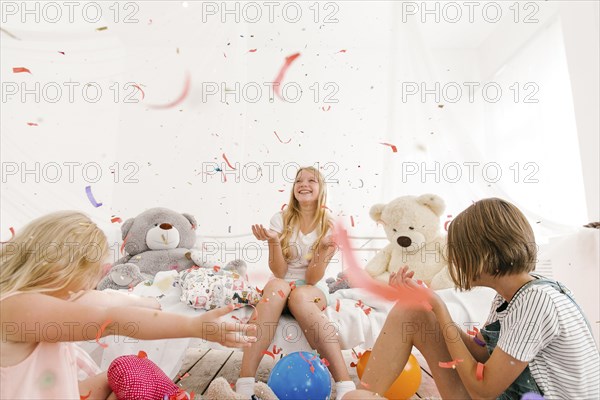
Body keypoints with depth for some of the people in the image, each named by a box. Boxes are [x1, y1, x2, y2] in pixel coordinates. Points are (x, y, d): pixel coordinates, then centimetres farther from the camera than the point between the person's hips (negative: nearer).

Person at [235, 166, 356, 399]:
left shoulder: (329, 227, -6)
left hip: (313, 291, -1)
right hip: (281, 289, 1)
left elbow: (312, 279, -12)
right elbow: (279, 273, -11)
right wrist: (273, 241, -28)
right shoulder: (280, 220, -3)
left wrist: (324, 248, -29)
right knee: (276, 285, -34)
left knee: (298, 295, -36)